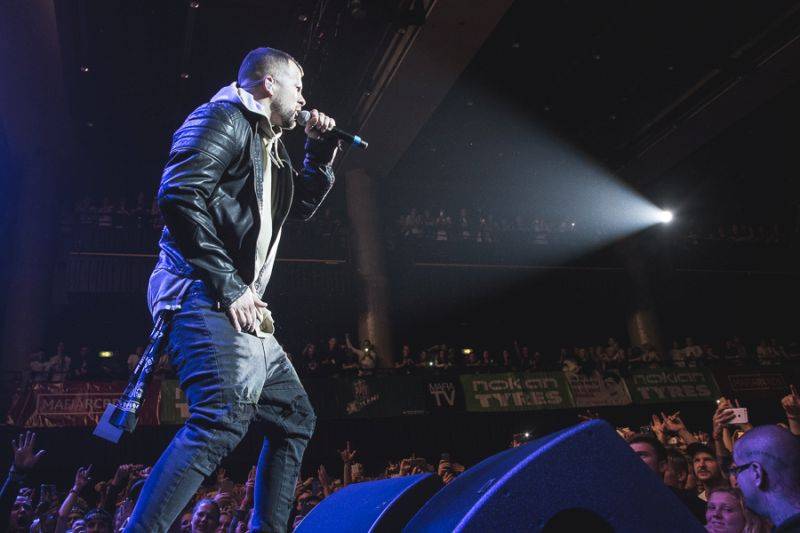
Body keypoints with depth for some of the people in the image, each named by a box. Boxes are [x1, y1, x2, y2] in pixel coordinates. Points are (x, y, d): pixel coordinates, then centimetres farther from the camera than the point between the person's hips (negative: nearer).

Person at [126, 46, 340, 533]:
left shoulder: (268, 146, 25)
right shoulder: (224, 119, -3)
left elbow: (302, 207, 36)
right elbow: (180, 195, -17)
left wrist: (321, 150, 23)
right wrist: (228, 285, -20)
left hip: (244, 310, 10)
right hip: (206, 298, -10)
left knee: (295, 419, 11)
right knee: (224, 418, -27)